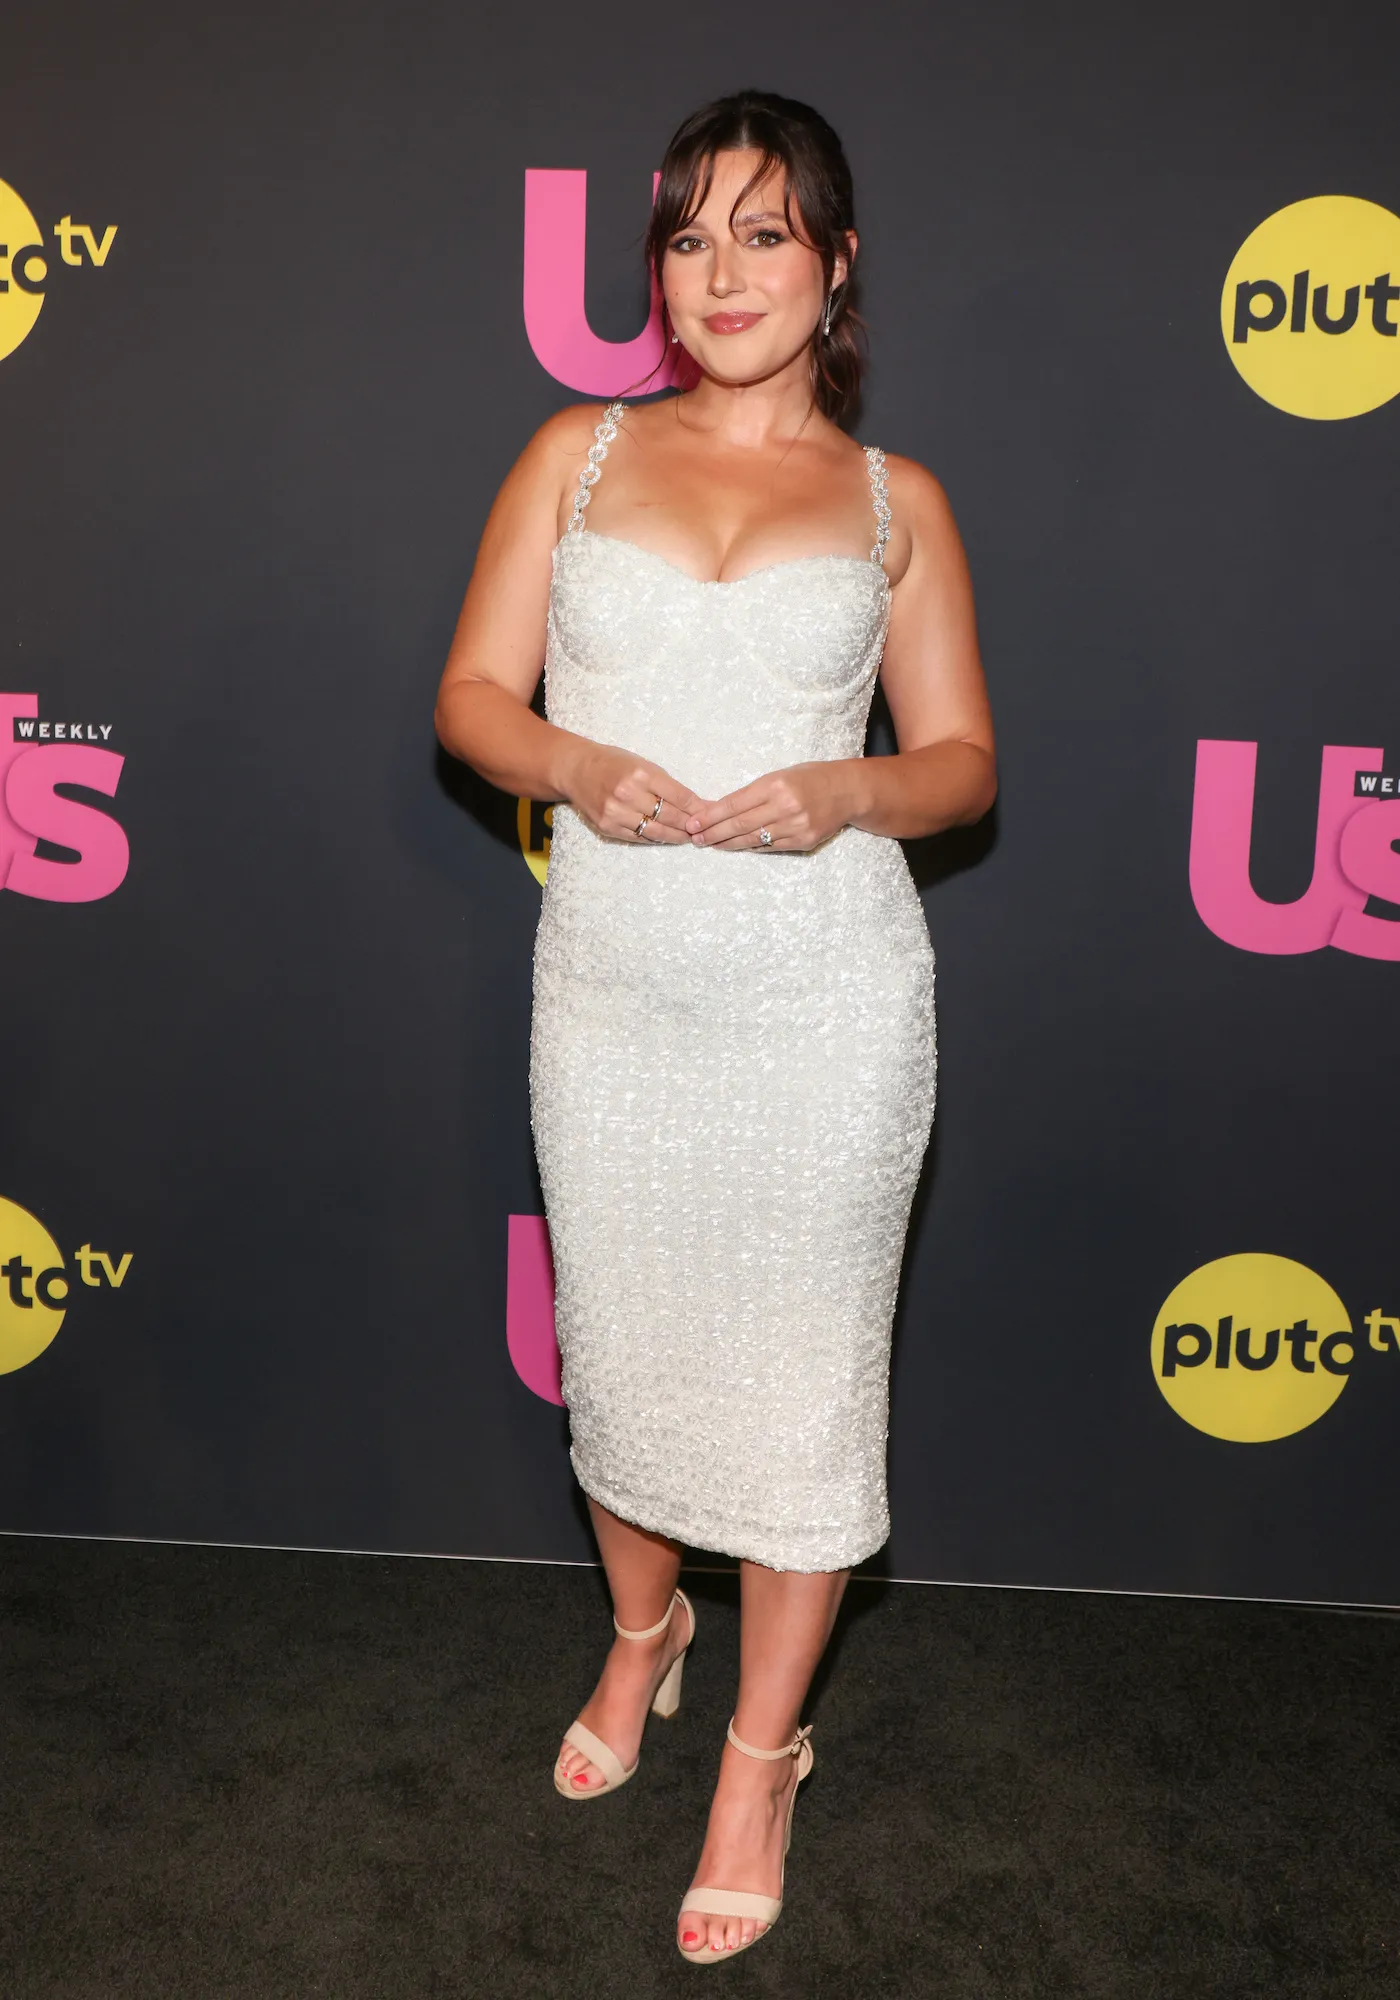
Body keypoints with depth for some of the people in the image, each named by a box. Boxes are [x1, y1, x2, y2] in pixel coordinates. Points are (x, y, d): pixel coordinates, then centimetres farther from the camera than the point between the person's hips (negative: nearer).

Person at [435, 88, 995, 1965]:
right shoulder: (578, 452, 8)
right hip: (612, 984, 2)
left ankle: (761, 1753, 29)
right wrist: (580, 767, -17)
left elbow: (964, 761, 5)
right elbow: (473, 695, 4)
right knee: (621, 1340, 16)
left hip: (827, 1000, -1)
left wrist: (846, 789, -16)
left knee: (803, 1369, 7)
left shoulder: (895, 500, 5)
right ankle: (643, 1632, 46)